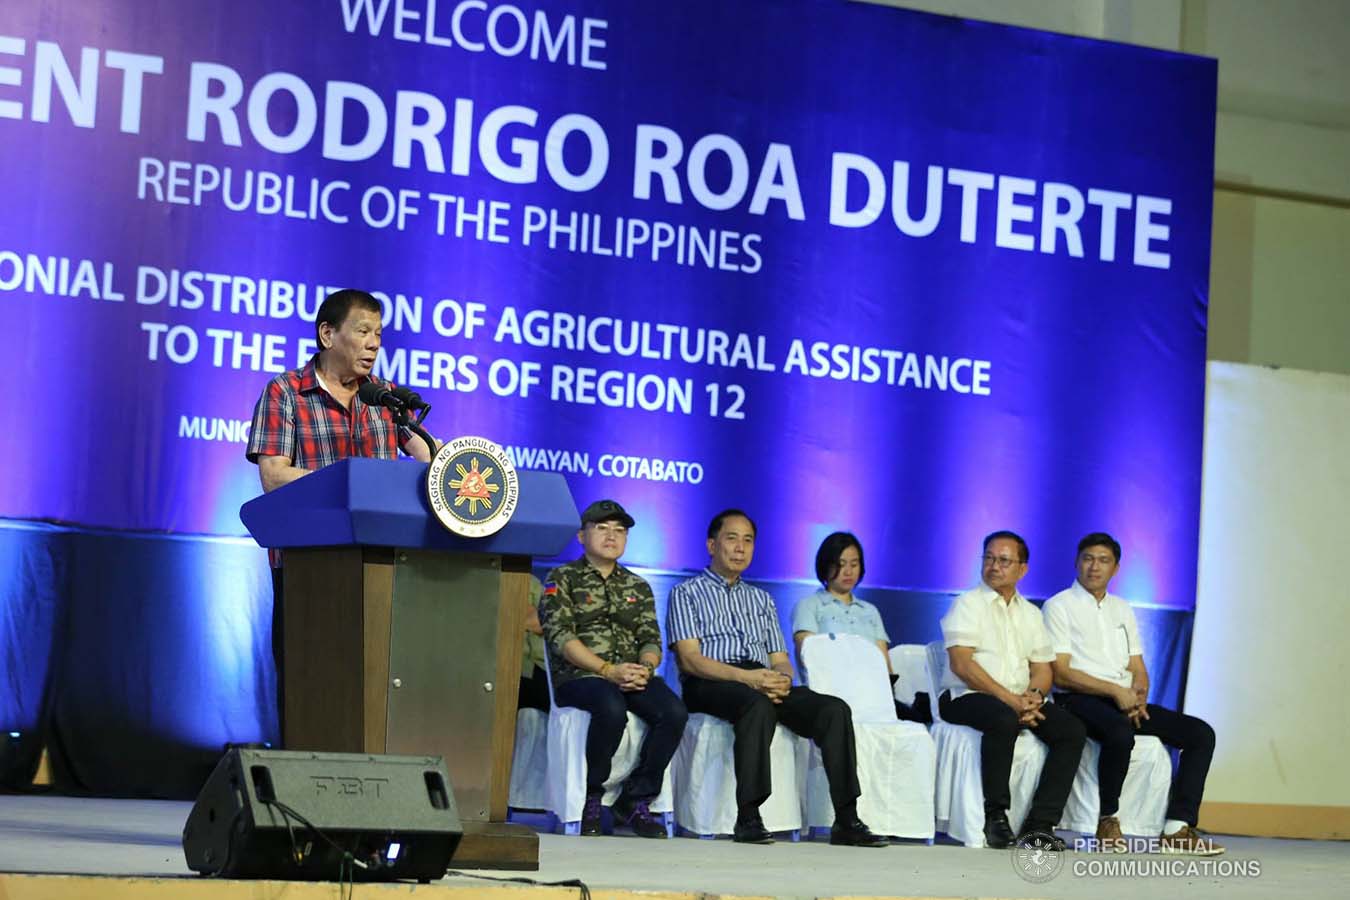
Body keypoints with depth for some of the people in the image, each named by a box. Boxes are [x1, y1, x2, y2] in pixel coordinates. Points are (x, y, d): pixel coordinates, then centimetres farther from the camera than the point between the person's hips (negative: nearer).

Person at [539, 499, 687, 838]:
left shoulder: (638, 588, 23)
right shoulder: (562, 579, 8)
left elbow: (651, 639, 13)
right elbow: (560, 636, -6)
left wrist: (645, 668, -12)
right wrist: (608, 670, -17)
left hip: (634, 677, 4)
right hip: (579, 677, -4)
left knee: (674, 712, -26)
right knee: (612, 707, -38)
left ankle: (636, 798, -11)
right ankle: (590, 796, -17)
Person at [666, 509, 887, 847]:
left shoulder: (762, 600, 30)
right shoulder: (686, 593, 12)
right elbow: (690, 659, -3)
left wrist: (783, 678, -6)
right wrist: (745, 678, -19)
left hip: (765, 684, 5)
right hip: (708, 686, -5)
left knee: (835, 709, -22)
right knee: (759, 704, -40)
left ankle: (846, 821, -28)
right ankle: (748, 818, -41)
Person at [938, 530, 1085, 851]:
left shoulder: (1031, 614, 21)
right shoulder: (968, 604, 2)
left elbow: (1042, 668, 15)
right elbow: (962, 664, -10)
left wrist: (1034, 695, -9)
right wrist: (1009, 699, -18)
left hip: (1020, 701, 6)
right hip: (965, 697, -6)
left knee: (1072, 730, -18)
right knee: (1004, 719, -38)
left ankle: (1039, 824, -22)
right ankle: (996, 816, -27)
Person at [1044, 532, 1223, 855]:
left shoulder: (1122, 610, 23)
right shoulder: (1059, 606, 2)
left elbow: (1138, 670, 20)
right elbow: (1061, 673, -8)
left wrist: (1139, 695, -5)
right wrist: (1116, 691, -16)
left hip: (1125, 703, 7)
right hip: (1079, 700, -7)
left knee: (1201, 733, -9)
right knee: (1121, 733, -39)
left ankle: (1178, 828, -18)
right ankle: (1108, 821, -19)